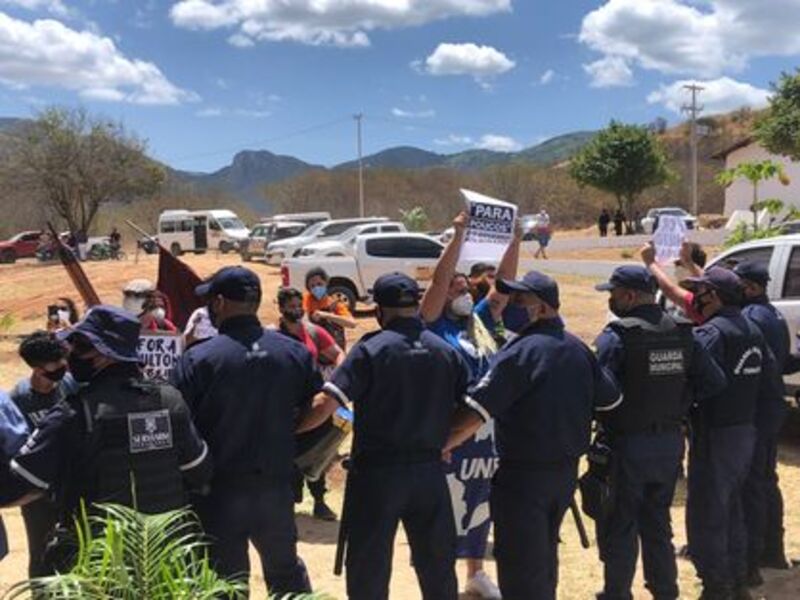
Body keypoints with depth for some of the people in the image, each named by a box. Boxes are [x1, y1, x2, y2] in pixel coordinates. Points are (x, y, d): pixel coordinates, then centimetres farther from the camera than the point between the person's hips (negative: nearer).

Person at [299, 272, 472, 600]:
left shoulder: (371, 349, -10)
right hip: (429, 471, 4)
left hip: (377, 471, -4)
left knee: (368, 569, 9)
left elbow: (325, 404, -17)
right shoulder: (446, 352, 3)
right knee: (437, 564, 17)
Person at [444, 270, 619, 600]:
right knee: (545, 554, 25)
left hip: (525, 473, -7)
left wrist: (442, 444, -12)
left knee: (520, 564, 4)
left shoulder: (519, 351, -20)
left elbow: (475, 413, -24)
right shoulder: (578, 348, 2)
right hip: (567, 470, 7)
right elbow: (610, 397, 10)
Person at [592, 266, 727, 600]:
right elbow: (715, 382, 0)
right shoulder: (682, 334, 1)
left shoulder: (616, 337, -18)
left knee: (618, 527, 7)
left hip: (626, 445, -6)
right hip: (670, 442, 6)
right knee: (658, 522, 20)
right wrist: (677, 401, 7)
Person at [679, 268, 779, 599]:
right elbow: (768, 382, 12)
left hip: (715, 434, -9)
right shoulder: (752, 330, 10)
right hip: (746, 430, 9)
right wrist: (744, 406, 15)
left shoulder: (711, 333, -18)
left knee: (706, 513, 2)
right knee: (732, 508, 20)